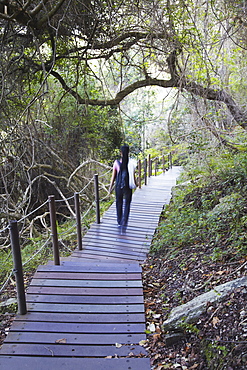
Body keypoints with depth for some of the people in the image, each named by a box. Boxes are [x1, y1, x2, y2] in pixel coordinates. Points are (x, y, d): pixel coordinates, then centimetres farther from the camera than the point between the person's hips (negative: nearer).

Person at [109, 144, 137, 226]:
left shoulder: (116, 163, -9)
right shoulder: (131, 163, -10)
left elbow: (113, 176, -4)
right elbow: (133, 176, -5)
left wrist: (111, 187, 7)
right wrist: (135, 184, 13)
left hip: (118, 186, 1)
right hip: (128, 187, -1)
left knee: (119, 203, 17)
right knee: (127, 203, 13)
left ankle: (119, 222, 28)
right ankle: (124, 221, 6)